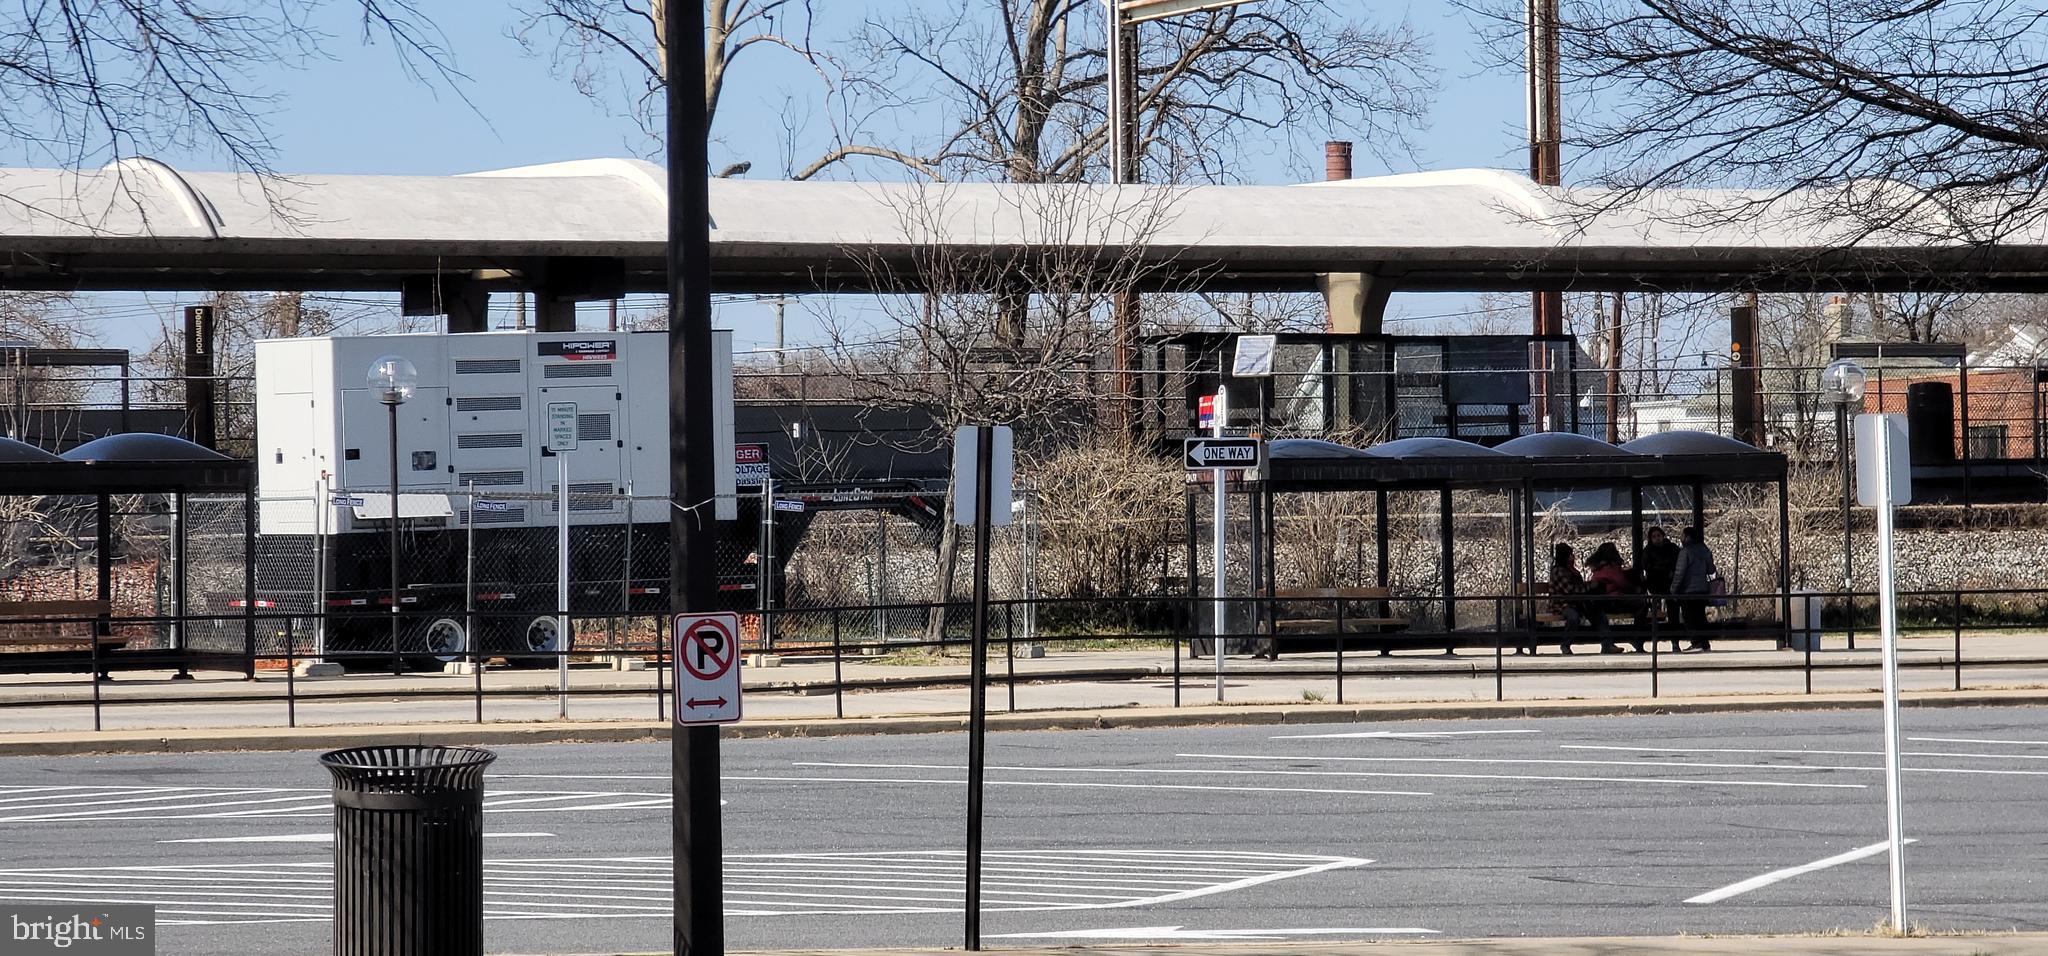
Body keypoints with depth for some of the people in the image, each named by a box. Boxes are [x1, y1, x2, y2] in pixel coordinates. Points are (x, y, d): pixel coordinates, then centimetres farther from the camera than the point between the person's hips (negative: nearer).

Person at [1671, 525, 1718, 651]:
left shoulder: (1685, 551, -14)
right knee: (1700, 616, 13)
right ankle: (1704, 644, 13)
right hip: (1703, 589, 7)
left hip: (1688, 590, -7)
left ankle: (1697, 643, -6)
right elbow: (1711, 570, 13)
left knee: (1690, 618, -1)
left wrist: (1674, 590, -9)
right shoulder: (1705, 550, 7)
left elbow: (1679, 573, -14)